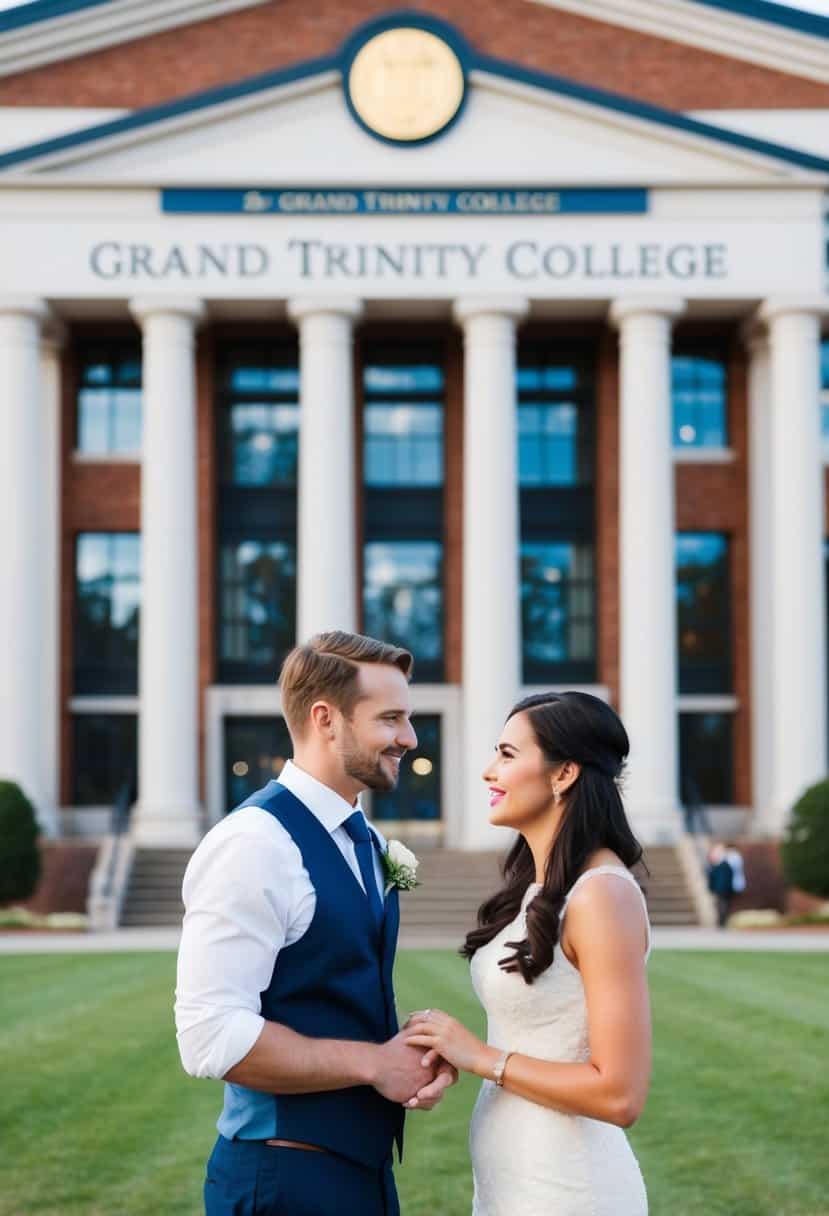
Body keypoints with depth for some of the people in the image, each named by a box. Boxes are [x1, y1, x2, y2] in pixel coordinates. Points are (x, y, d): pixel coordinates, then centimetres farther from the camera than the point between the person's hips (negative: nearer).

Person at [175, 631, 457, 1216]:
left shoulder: (368, 842, 10)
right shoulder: (254, 844, -19)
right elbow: (212, 1036, -25)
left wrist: (415, 1050, -4)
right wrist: (374, 1063, -17)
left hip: (366, 1166, 9)